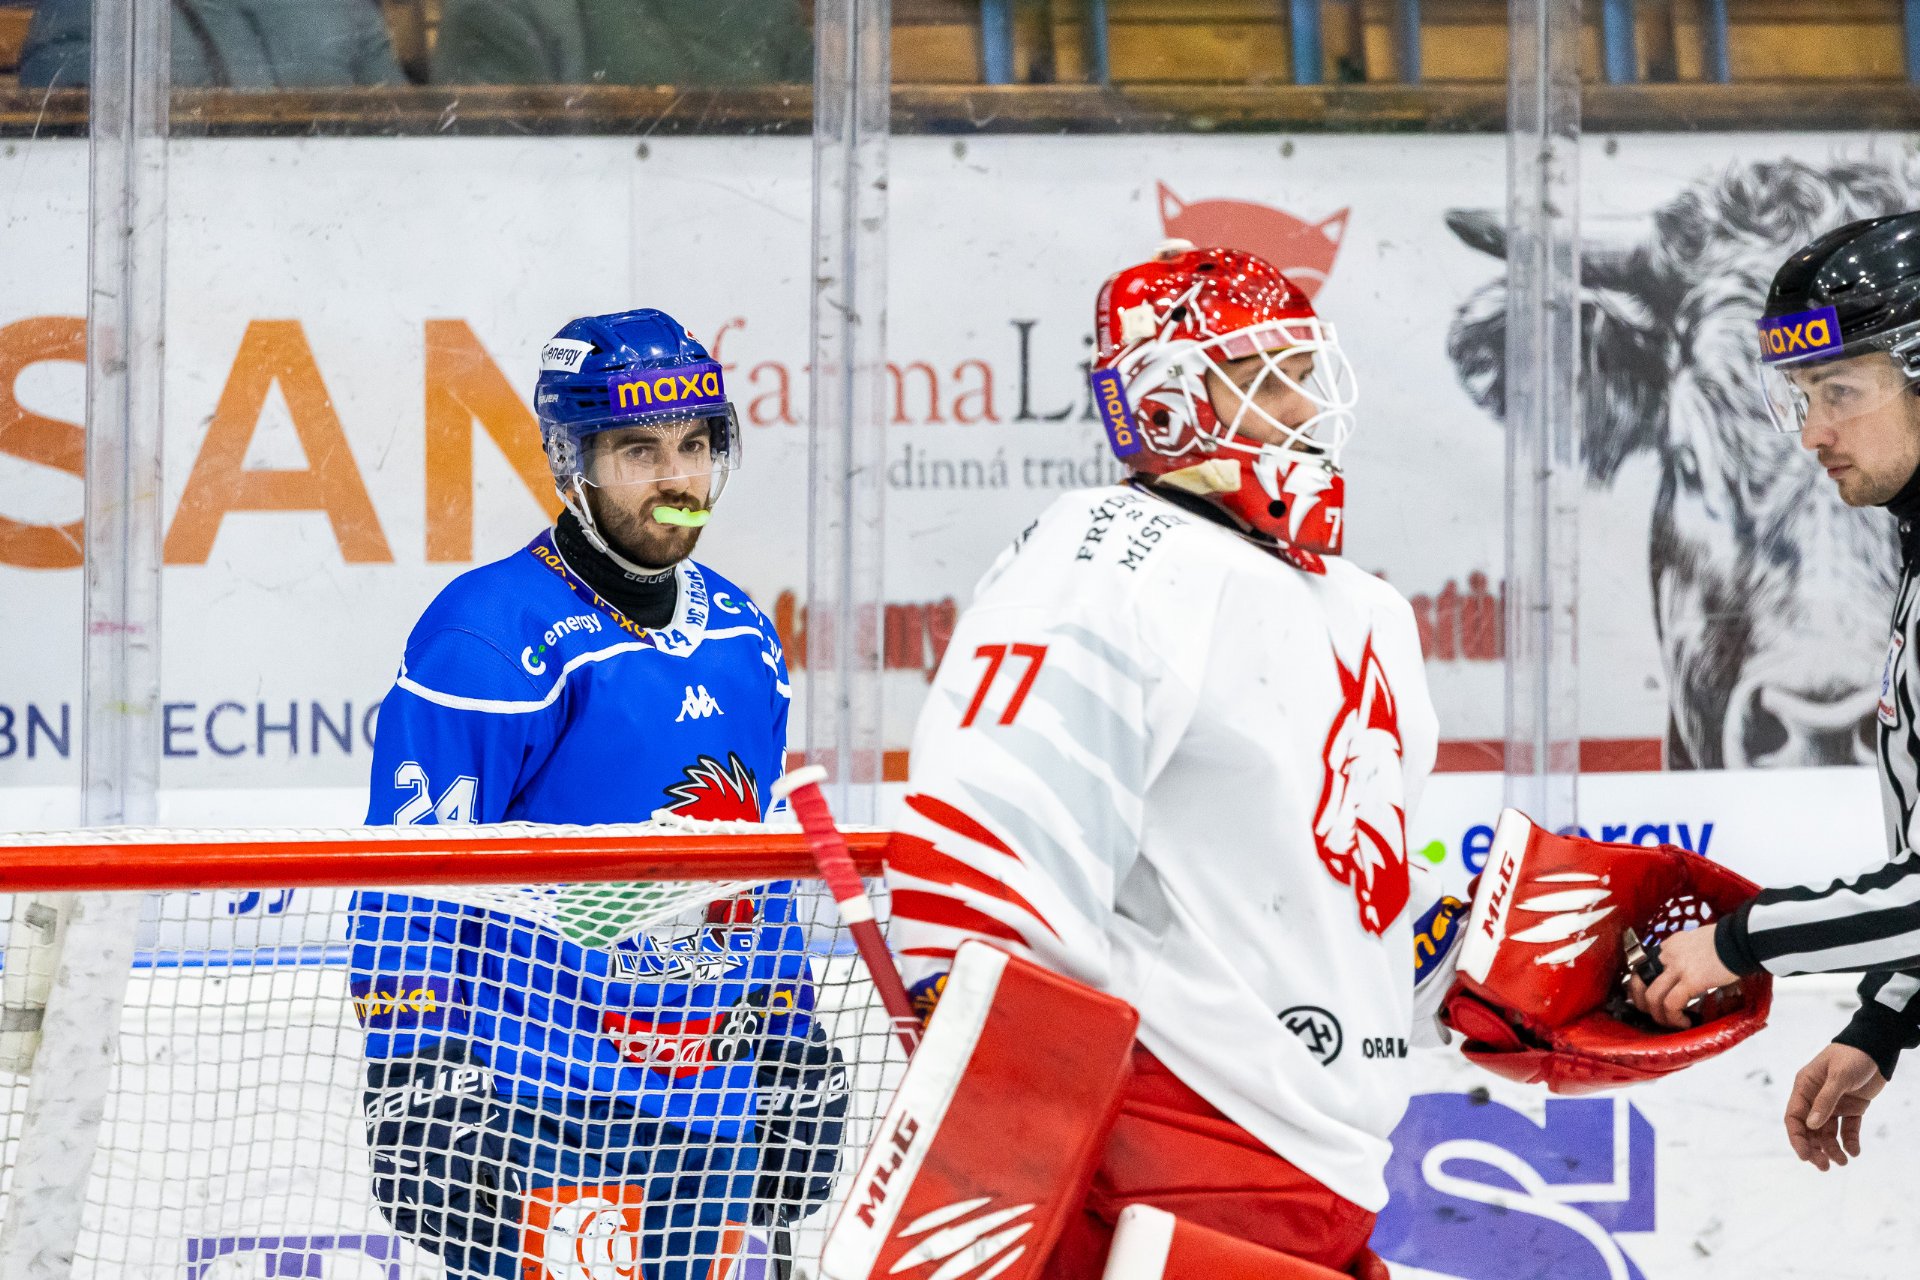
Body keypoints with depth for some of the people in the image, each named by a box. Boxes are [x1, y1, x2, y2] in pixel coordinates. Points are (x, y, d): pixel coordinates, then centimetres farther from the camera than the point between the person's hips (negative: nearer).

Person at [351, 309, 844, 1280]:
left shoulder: (739, 636, 12)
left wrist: (792, 1071, 22)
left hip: (709, 1115, 7)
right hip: (541, 1123, -7)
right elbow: (410, 887, -14)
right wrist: (413, 1095, -17)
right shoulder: (489, 637, -13)